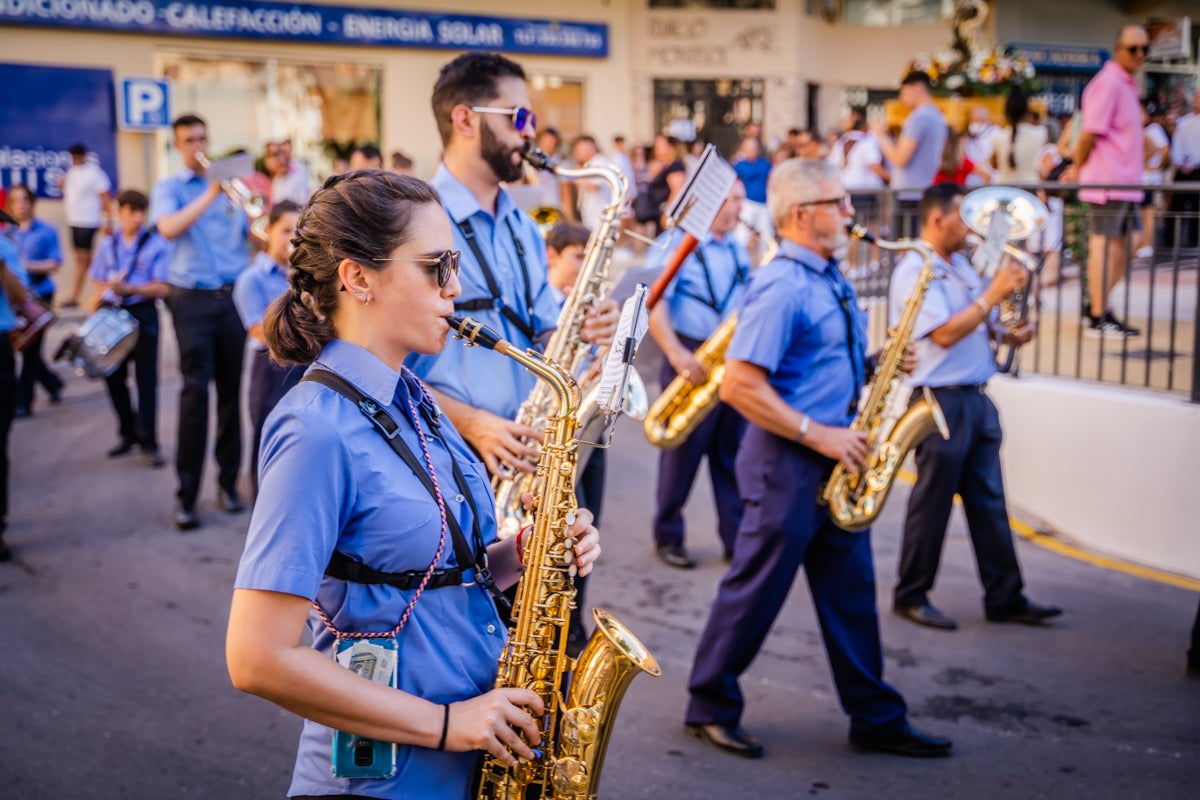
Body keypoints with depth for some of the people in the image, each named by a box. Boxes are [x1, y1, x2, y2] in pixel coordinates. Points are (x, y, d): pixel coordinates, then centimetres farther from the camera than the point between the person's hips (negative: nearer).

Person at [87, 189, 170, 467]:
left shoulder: (157, 244, -5)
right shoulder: (107, 244, 9)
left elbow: (163, 288, -12)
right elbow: (100, 283, 14)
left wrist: (129, 289, -22)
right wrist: (98, 302, -1)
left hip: (143, 314, -5)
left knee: (146, 379, -2)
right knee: (114, 376, 11)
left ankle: (148, 442, 4)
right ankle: (128, 434, 27)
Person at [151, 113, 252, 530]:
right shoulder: (169, 187, 5)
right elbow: (169, 228, -15)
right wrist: (211, 194, -20)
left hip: (234, 295, 3)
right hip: (194, 299, -3)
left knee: (231, 389, 6)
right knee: (195, 391, -7)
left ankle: (228, 480, 18)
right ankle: (186, 495, -3)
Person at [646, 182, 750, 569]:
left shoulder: (738, 250, 16)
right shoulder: (676, 243, -7)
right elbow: (653, 303, -16)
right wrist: (676, 354, -26)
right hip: (692, 361, -6)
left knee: (733, 454, 9)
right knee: (682, 453, 2)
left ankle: (737, 537, 15)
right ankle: (668, 537, 14)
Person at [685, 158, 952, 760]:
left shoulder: (830, 280, 12)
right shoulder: (781, 287, -17)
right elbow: (739, 385, -24)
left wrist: (879, 366, 4)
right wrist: (818, 435, -20)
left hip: (832, 461, 9)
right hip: (786, 462, -9)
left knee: (851, 591, 13)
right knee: (756, 590, 3)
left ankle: (876, 719, 23)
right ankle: (710, 707, 19)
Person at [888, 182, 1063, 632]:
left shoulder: (960, 265, 15)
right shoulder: (915, 271, -13)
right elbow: (945, 333, -22)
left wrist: (1006, 335, 5)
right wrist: (994, 294, -21)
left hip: (975, 399, 9)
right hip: (942, 400, -9)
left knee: (989, 503, 10)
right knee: (932, 504, 2)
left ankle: (1005, 598, 17)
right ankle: (911, 596, 15)